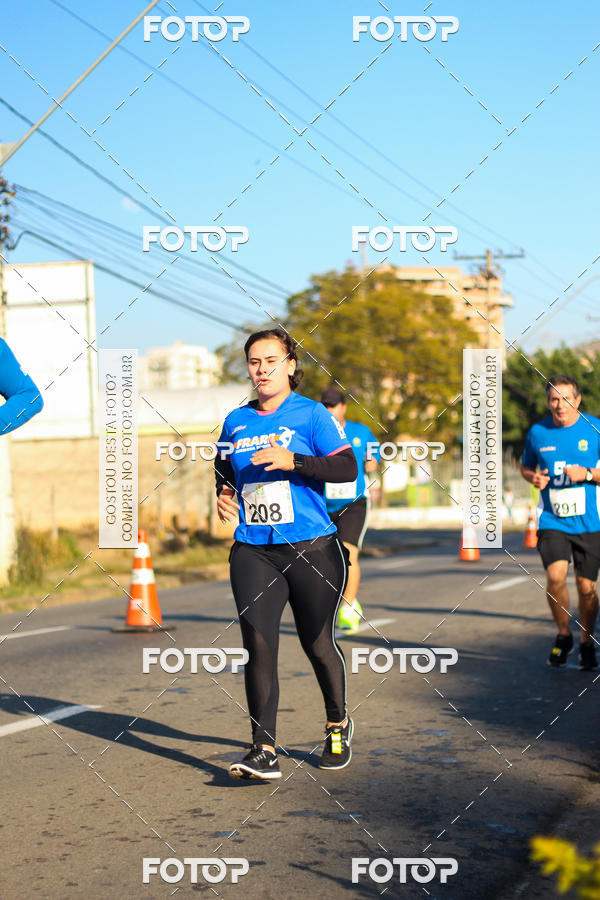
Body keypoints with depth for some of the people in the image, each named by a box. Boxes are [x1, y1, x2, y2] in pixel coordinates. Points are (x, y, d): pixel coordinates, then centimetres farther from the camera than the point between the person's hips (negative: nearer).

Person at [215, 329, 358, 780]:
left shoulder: (311, 414, -2)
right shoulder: (236, 421, 12)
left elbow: (348, 468, -12)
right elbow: (225, 470, 29)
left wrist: (293, 460, -22)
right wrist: (223, 496, 8)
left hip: (312, 548, -3)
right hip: (253, 552, 3)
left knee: (318, 643, 9)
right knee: (258, 644, -11)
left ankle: (338, 725, 35)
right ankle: (264, 751, -12)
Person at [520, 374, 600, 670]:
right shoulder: (537, 432, 3)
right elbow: (526, 466, 18)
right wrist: (533, 477, -4)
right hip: (552, 521, 1)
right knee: (555, 576, -19)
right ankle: (563, 636, 6)